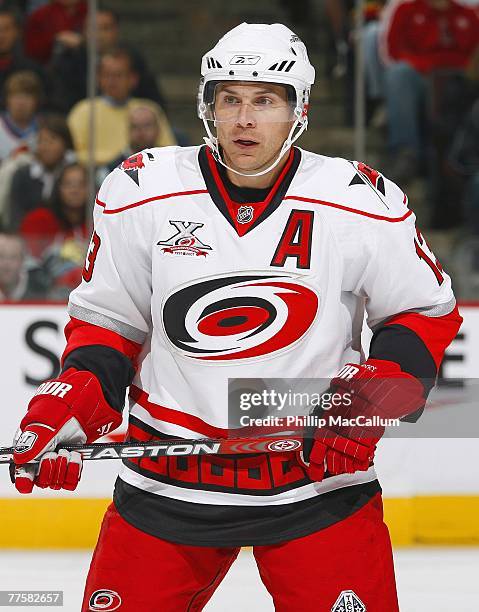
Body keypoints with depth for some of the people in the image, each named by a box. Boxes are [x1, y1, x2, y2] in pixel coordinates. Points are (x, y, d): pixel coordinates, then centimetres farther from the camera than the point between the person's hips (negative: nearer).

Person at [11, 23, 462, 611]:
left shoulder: (362, 204, -5)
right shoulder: (139, 193, -3)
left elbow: (428, 313, 6)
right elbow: (105, 320, 8)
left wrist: (371, 398, -8)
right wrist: (74, 399, -9)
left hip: (320, 475, -1)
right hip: (168, 483, 1)